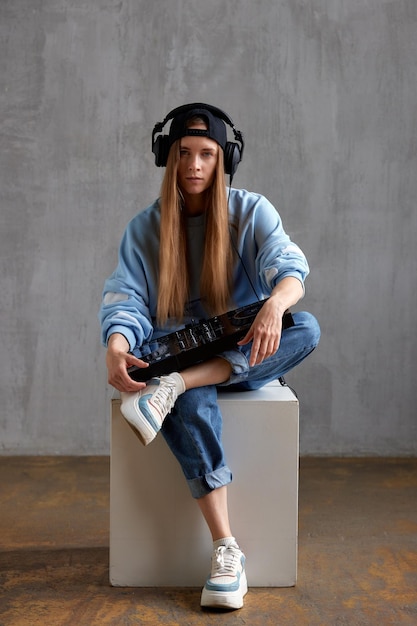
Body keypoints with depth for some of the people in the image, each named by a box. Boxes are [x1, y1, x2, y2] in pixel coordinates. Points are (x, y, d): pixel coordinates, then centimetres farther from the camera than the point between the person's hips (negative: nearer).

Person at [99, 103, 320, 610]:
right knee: (192, 405, -36)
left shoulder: (251, 212, 2)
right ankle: (226, 550, -34)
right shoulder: (144, 228, 5)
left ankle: (173, 385, -37)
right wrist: (116, 347, -30)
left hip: (243, 356, 1)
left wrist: (275, 303, -41)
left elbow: (289, 267, -15)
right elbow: (125, 299, -6)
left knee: (306, 328, -30)